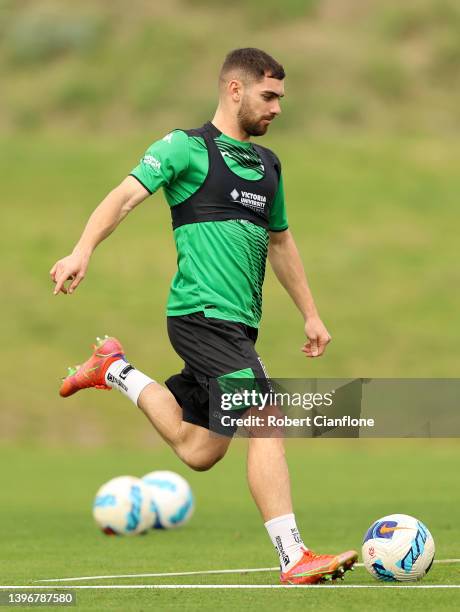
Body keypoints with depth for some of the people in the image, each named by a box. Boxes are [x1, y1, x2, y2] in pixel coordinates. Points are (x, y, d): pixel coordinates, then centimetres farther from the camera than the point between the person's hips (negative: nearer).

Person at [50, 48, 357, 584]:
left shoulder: (267, 164, 20)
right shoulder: (186, 147, -2)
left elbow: (280, 243, 31)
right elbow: (126, 196, -14)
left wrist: (310, 314, 30)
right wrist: (83, 250, -30)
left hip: (237, 325, 8)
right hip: (202, 314, -8)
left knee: (198, 451, 10)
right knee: (267, 423, -19)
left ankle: (118, 374, 29)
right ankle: (294, 560, -20)